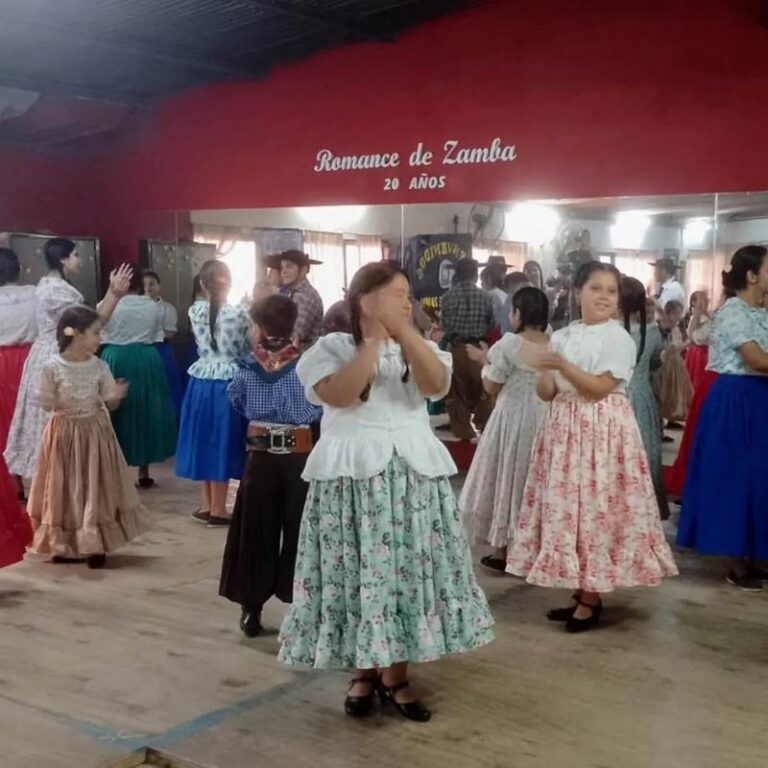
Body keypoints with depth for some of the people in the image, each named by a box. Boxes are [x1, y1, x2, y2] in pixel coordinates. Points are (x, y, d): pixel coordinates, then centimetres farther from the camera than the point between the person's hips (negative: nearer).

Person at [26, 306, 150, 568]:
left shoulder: (99, 366, -4)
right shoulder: (52, 367, -12)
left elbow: (110, 402, 1)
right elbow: (46, 404, -6)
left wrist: (116, 396, -21)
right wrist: (59, 403, -28)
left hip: (95, 432, 2)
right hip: (65, 433, -2)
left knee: (97, 488, 5)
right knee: (66, 489, 7)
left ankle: (95, 546, 17)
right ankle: (65, 545, 21)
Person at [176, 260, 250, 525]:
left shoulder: (195, 311, 0)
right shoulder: (239, 313, -13)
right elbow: (249, 349, -1)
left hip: (201, 382, 4)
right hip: (227, 384, -4)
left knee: (205, 440, 13)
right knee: (221, 442, 3)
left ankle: (206, 505, 21)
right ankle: (217, 510, 10)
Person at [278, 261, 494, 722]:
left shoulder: (418, 347, 11)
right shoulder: (333, 346, 0)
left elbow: (437, 385, -10)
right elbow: (339, 395, -19)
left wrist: (405, 332, -14)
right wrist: (374, 340, -15)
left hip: (414, 470, 3)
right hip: (353, 472, -3)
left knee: (409, 567, 3)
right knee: (359, 568, 1)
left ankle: (395, 675, 16)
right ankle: (363, 672, 18)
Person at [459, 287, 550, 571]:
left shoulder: (508, 344, -13)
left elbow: (491, 387, -8)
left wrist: (486, 362, 8)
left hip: (512, 418, -4)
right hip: (544, 419, 4)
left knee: (507, 476, 7)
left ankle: (502, 550, 12)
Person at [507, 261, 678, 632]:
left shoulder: (618, 338, -7)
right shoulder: (562, 336, 9)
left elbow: (600, 389, -16)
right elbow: (547, 393, 9)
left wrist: (563, 365, -23)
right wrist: (544, 372, -12)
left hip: (601, 432, -6)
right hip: (564, 430, 6)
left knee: (595, 509, -4)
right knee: (565, 507, 8)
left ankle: (590, 599, 8)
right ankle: (580, 591, 20)